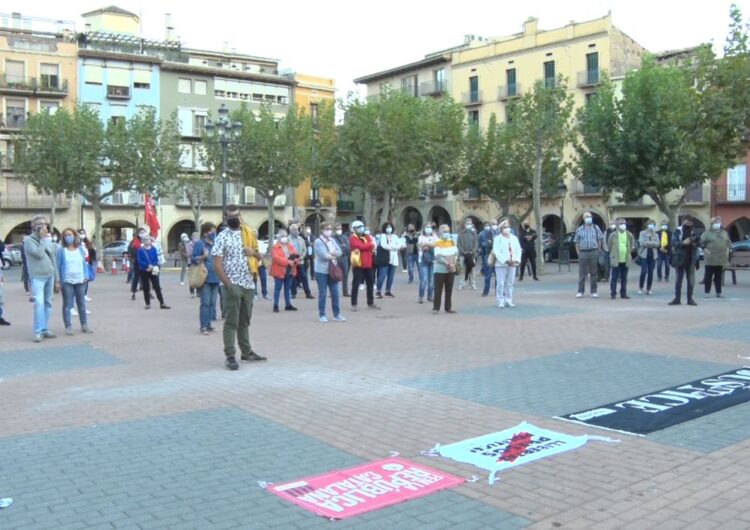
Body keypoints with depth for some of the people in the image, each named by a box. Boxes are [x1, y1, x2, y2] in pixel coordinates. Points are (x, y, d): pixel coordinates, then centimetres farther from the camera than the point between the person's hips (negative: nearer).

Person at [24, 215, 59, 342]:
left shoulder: (48, 240, 15)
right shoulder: (28, 240, -4)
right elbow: (39, 253, -20)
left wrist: (57, 279, 14)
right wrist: (43, 238, -10)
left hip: (50, 276, 6)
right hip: (37, 277, -6)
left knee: (48, 303, 8)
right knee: (39, 303, -15)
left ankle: (45, 329, 14)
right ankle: (38, 332, -13)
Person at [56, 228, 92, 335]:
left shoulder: (81, 248, 7)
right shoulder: (61, 250, -2)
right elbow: (58, 266, -2)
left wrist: (86, 276, 3)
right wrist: (58, 280, -7)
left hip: (80, 280, 3)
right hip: (67, 281, -3)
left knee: (82, 303, 10)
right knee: (67, 304, 0)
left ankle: (84, 325, 18)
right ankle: (68, 327, 2)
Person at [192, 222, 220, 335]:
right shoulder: (199, 244, -3)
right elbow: (193, 260, -5)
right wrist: (203, 256, -18)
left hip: (215, 278, 6)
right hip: (204, 278, -6)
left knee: (212, 302, 8)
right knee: (205, 303, -7)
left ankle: (209, 324, 16)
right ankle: (203, 326, -2)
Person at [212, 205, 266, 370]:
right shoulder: (222, 237, -6)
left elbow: (259, 257, 18)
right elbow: (217, 264, -11)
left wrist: (254, 252, -6)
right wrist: (228, 285, -18)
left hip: (248, 284, 6)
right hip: (233, 285, -6)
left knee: (245, 321, 15)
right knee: (231, 322, -5)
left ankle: (246, 352, 23)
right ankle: (229, 356, -1)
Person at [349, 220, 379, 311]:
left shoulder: (366, 236, 14)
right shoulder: (353, 238, -7)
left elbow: (372, 246, -1)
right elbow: (361, 246, -22)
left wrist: (364, 247, -18)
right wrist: (370, 244, -6)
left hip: (368, 264, 7)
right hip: (358, 264, -7)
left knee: (370, 284, 11)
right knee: (355, 284, -3)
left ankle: (371, 303, 21)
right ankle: (354, 304, 2)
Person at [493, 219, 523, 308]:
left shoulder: (514, 238, 14)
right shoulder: (497, 239, -2)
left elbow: (518, 250, 9)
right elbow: (497, 252, -11)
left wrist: (516, 260, -7)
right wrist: (506, 260, -19)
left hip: (512, 264, 4)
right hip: (501, 264, -4)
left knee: (510, 283, 7)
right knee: (500, 284, -4)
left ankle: (509, 301, 14)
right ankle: (500, 302, 1)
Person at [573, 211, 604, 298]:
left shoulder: (596, 228, 7)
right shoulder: (579, 229, 6)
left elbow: (600, 240, 10)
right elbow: (577, 243, 8)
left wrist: (598, 251, 3)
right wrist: (579, 253, 1)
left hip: (594, 252, 0)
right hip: (583, 253, 0)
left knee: (593, 273, 5)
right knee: (582, 273, 0)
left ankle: (594, 292, 11)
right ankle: (580, 291, 6)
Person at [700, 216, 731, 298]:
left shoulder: (724, 232, 13)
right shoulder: (707, 233, -3)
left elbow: (728, 242, 22)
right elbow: (701, 243, -6)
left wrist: (728, 249, 9)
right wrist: (705, 250, -17)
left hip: (721, 259, 5)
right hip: (710, 259, -4)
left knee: (719, 277, 9)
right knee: (708, 276, 0)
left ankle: (719, 292, 14)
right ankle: (707, 292, 6)